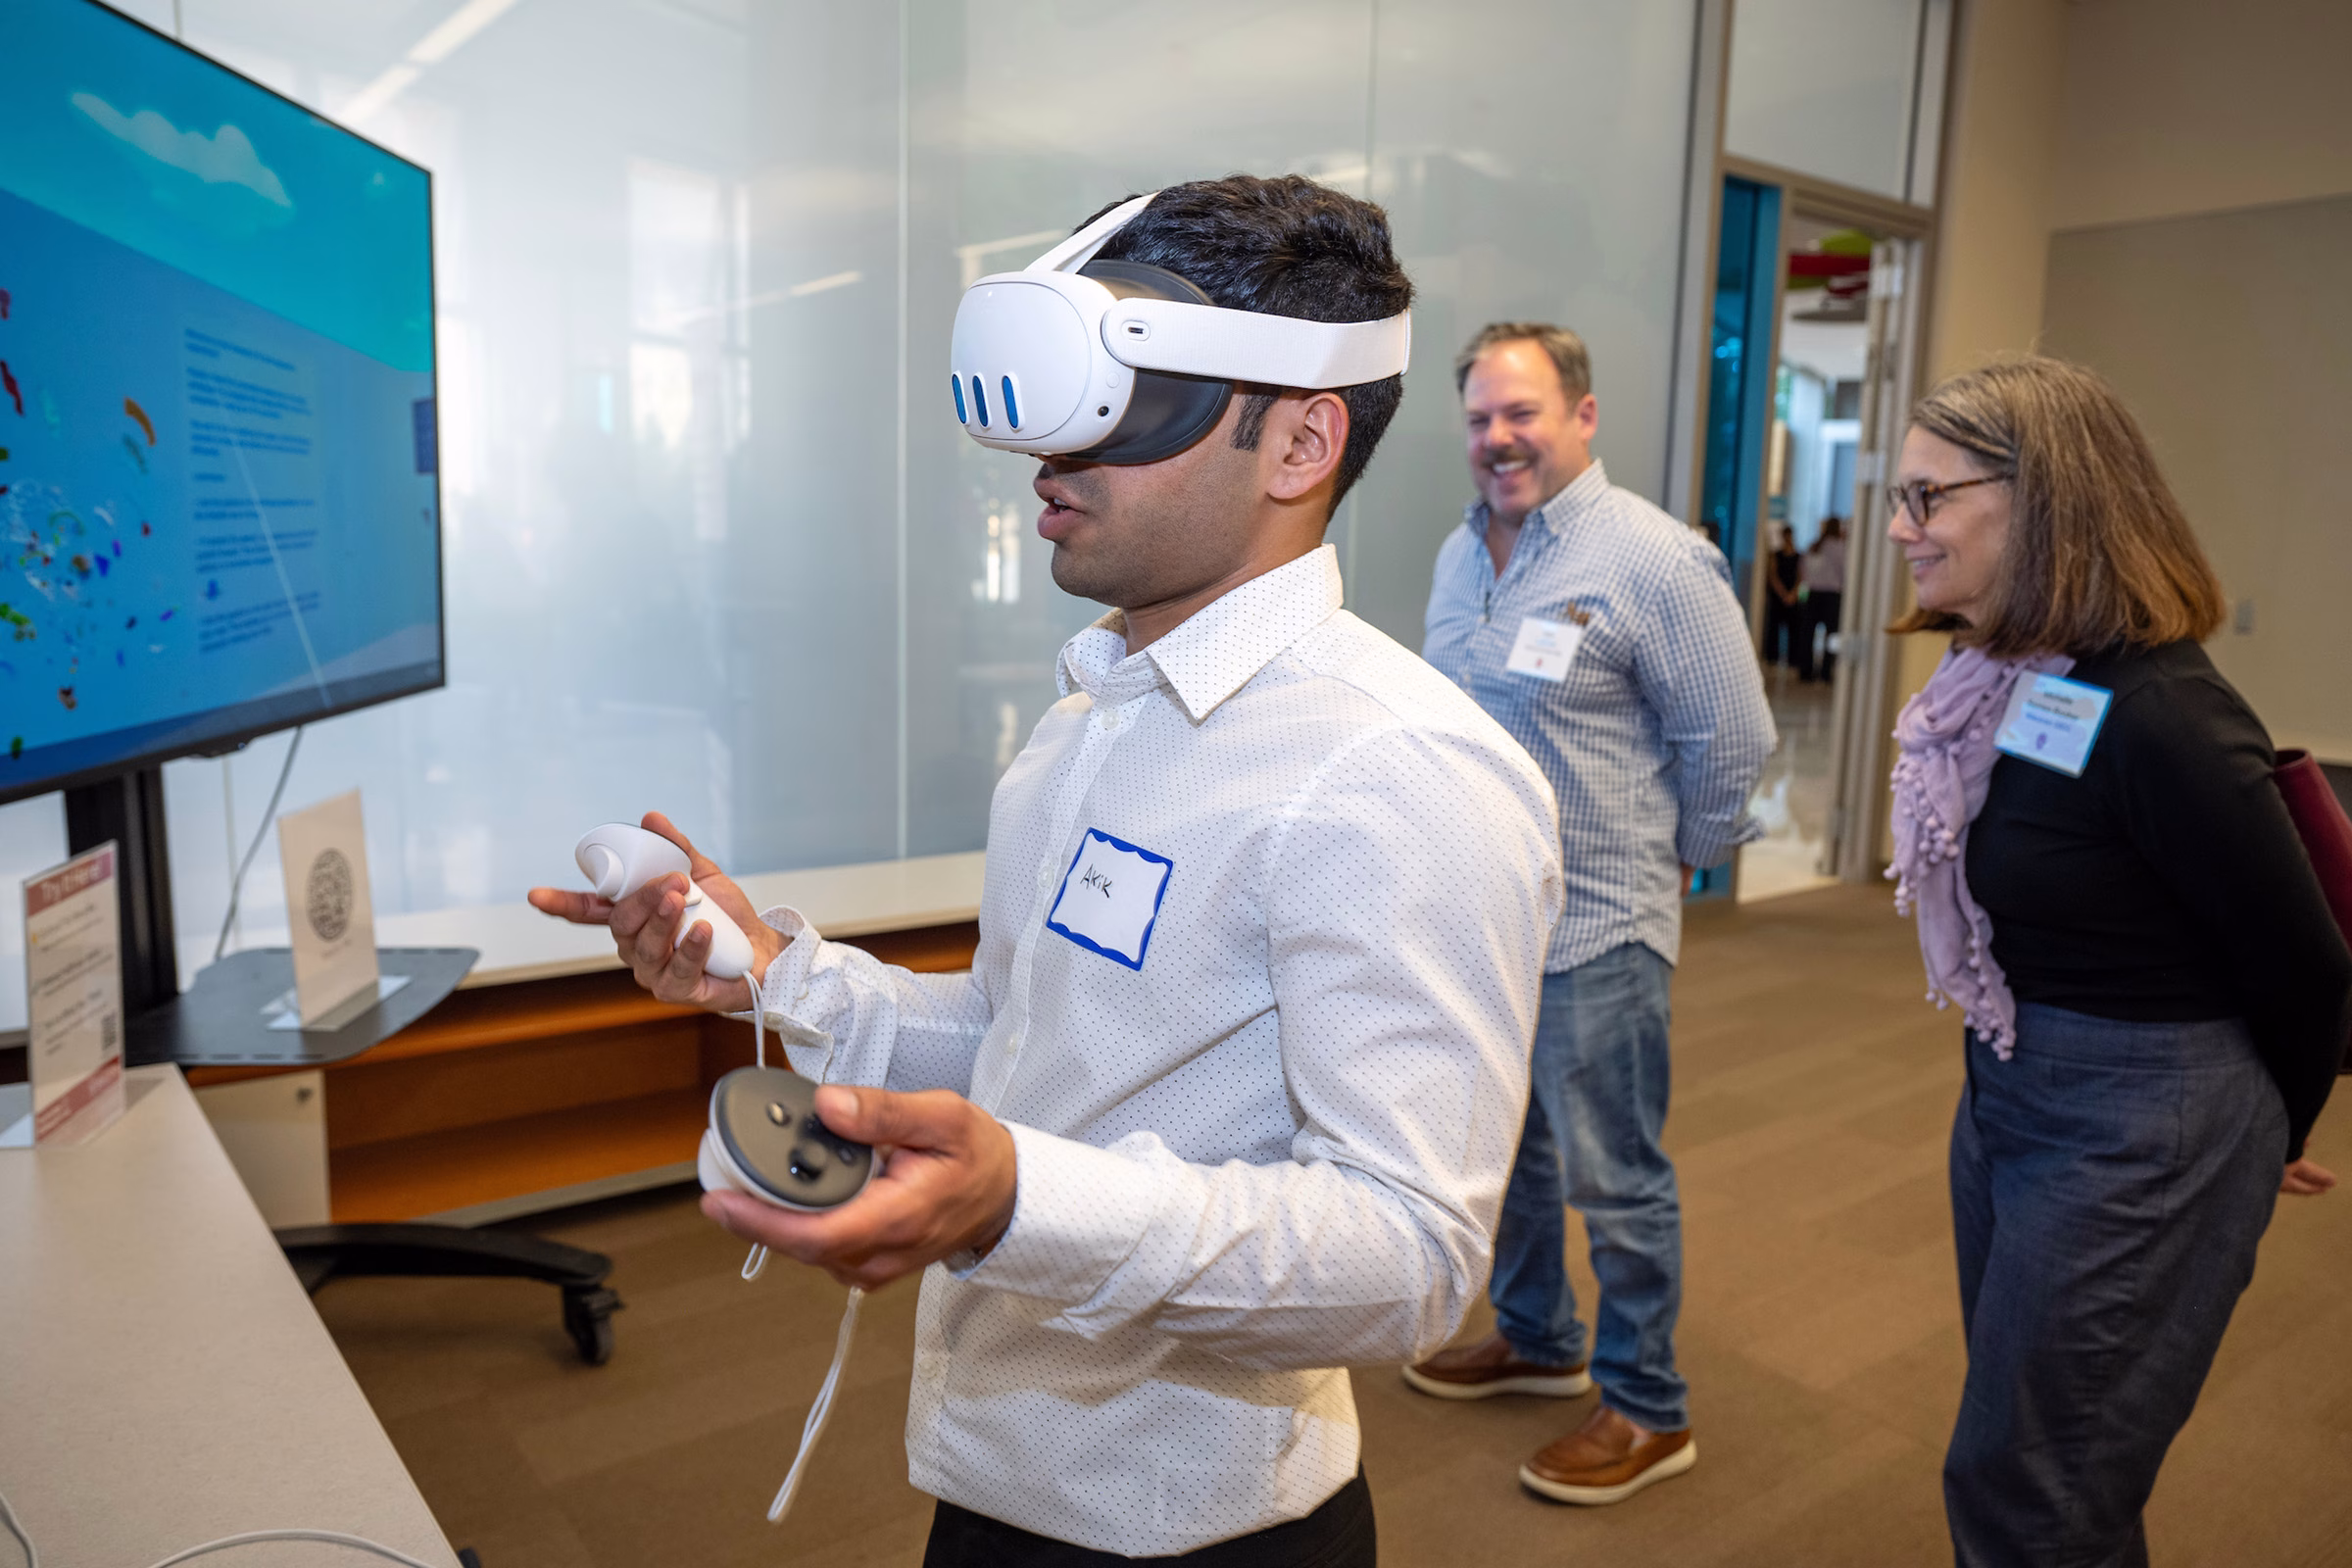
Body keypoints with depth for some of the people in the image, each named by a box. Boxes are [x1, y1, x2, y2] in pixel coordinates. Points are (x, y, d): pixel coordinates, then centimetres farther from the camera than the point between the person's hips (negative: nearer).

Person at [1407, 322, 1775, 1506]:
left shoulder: (1656, 560, -15)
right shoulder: (1462, 555, 8)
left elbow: (1730, 742, -10)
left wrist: (1680, 858, 0)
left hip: (1592, 929, -7)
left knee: (1613, 1177, 5)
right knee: (1505, 1149, 21)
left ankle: (1647, 1411, 25)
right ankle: (1534, 1340, 43)